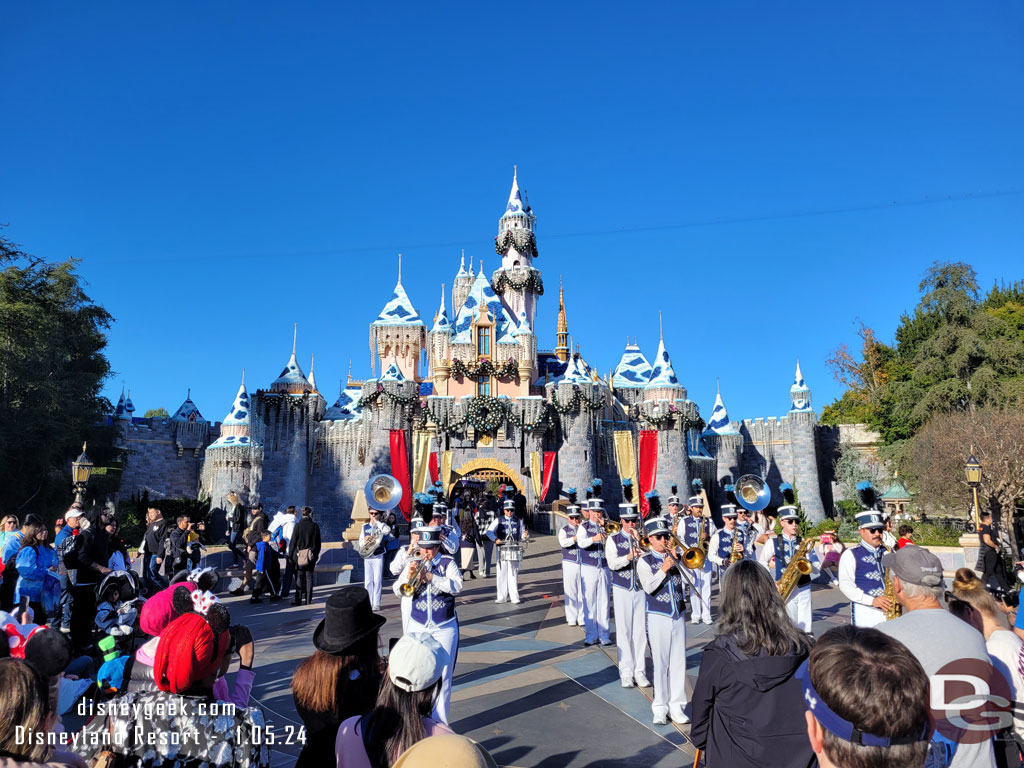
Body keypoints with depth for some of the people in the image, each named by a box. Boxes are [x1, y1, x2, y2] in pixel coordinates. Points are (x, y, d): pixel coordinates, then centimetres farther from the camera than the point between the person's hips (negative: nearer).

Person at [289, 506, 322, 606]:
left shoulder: (298, 526, -9)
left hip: (299, 555, -2)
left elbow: (293, 541, -7)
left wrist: (290, 555, 2)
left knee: (299, 577, 4)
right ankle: (308, 599, 11)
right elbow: (318, 543, 5)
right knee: (309, 577, 9)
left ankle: (298, 600, 2)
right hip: (311, 556, 2)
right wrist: (316, 555, 16)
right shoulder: (315, 526, -1)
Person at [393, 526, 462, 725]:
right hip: (417, 627, 2)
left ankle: (440, 722, 13)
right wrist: (409, 576, -19)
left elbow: (457, 586, -17)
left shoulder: (447, 562, -2)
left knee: (442, 676, 2)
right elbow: (398, 590, 0)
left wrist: (430, 576, -25)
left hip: (444, 628, -2)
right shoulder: (414, 564, 4)